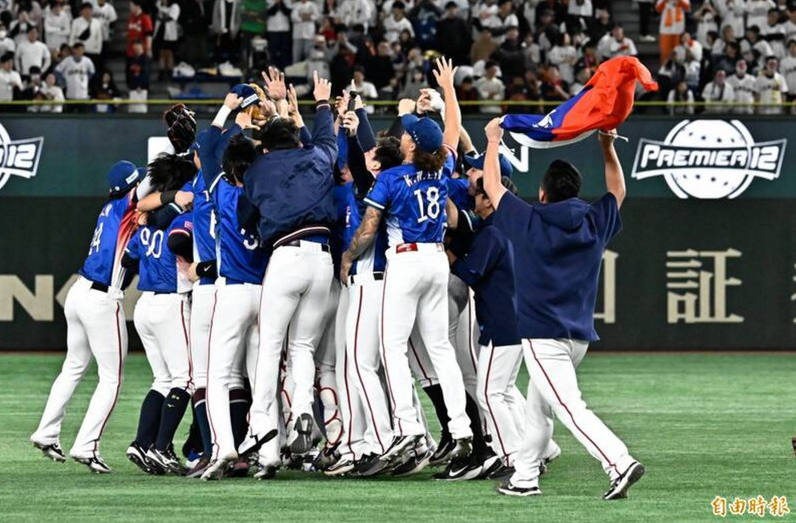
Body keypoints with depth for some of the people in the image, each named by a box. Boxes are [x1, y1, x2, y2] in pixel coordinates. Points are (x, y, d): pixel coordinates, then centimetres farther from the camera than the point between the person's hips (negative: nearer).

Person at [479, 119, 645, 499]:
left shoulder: (529, 221, -7)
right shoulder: (594, 223, 5)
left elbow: (491, 185, 7)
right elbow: (617, 192, 26)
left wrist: (493, 141, 20)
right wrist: (608, 148, 28)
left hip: (541, 334, -7)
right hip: (579, 335, 7)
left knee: (568, 407, -14)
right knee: (538, 406, 20)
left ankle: (620, 463, -29)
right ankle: (524, 477, 25)